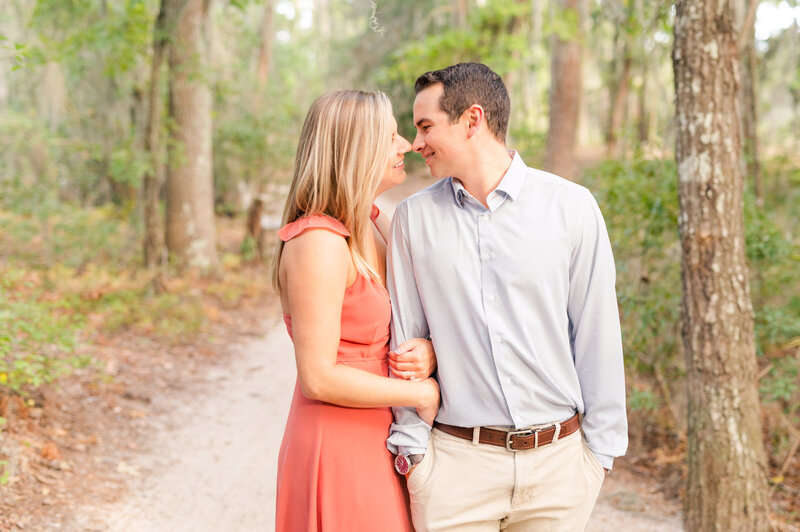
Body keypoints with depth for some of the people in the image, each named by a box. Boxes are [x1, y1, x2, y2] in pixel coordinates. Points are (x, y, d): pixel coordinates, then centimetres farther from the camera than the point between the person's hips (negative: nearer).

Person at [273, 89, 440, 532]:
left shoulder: (372, 225, 7)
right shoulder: (318, 242, -20)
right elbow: (319, 378, -22)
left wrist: (425, 351, -7)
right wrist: (420, 394, -14)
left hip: (372, 437, 8)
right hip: (336, 446, -8)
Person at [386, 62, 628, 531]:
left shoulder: (571, 206, -2)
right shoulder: (414, 219, 2)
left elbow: (597, 334, 0)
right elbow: (404, 339, 5)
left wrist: (601, 447, 1)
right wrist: (410, 444, 2)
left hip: (557, 459, 0)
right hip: (456, 461, 1)